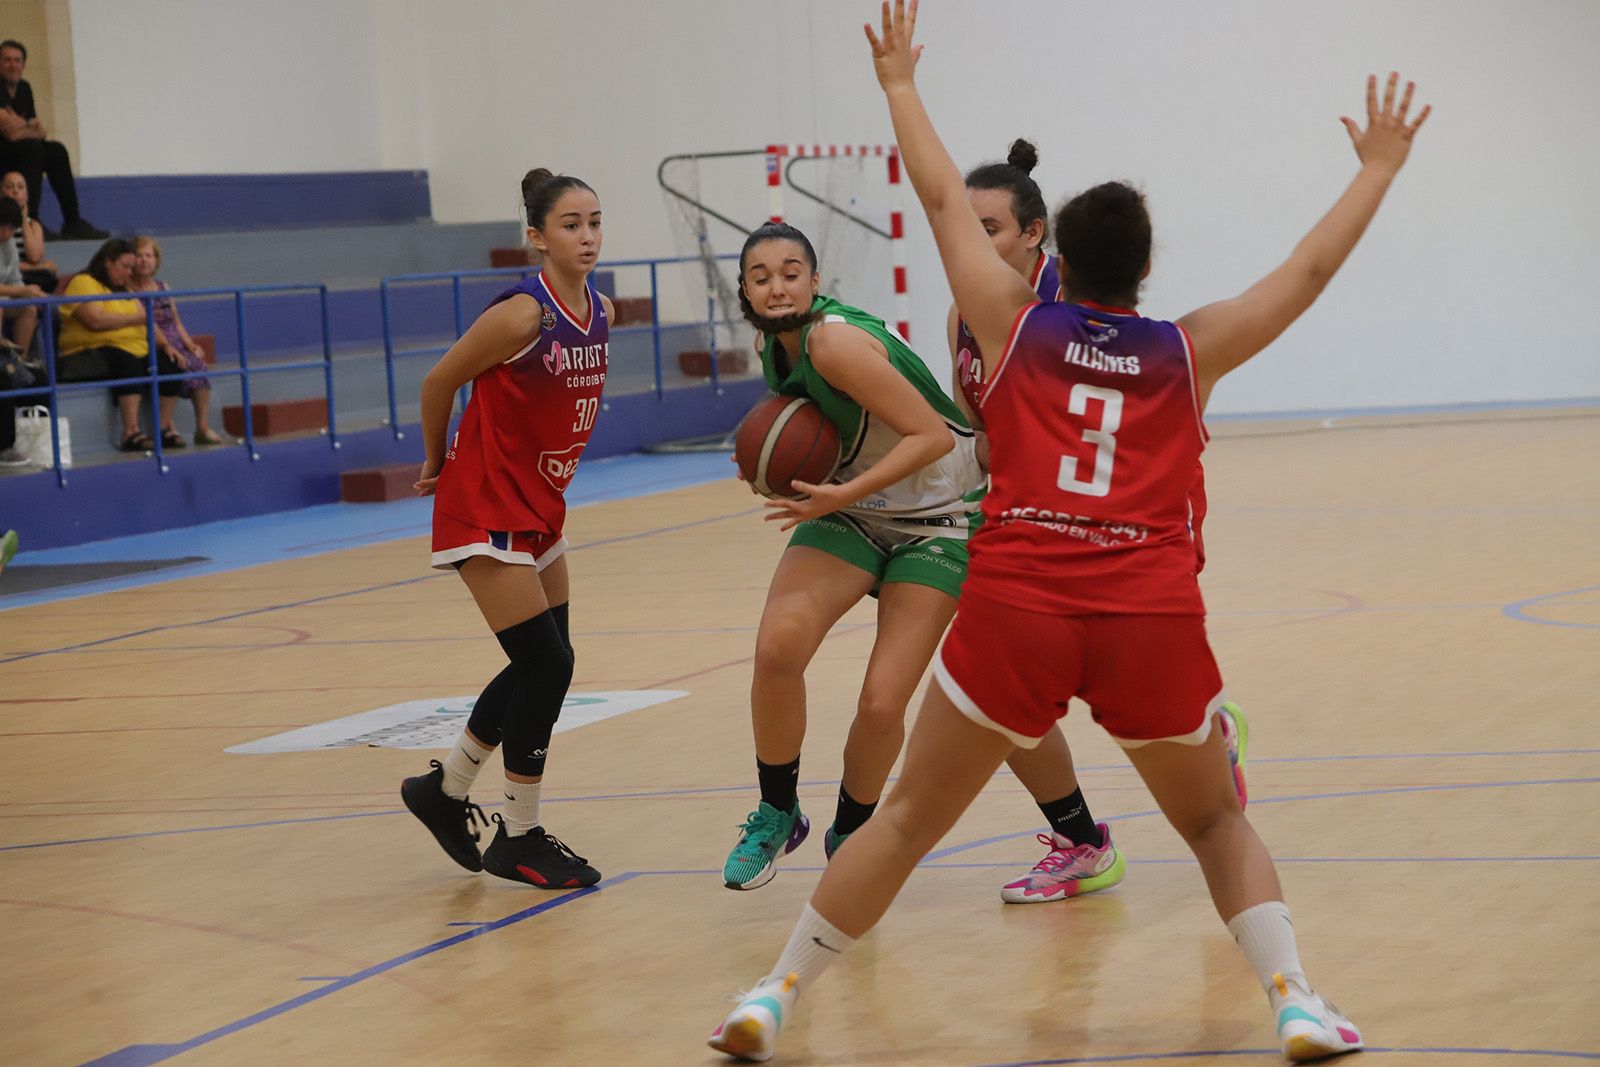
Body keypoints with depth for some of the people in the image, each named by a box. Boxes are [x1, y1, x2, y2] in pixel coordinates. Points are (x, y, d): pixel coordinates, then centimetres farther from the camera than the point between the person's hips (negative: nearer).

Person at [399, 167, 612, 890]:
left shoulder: (600, 313, 1)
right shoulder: (522, 315, -22)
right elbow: (439, 382, -11)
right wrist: (436, 464, 3)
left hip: (538, 506, 8)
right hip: (485, 506, -8)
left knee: (543, 666, 13)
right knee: (546, 665, -9)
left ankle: (443, 790, 32)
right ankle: (517, 841, 4)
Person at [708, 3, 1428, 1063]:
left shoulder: (1018, 324, 13)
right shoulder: (1191, 349, 14)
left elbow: (942, 199, 21)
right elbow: (1309, 269, 21)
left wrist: (901, 86, 34)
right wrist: (1378, 171, 34)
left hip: (1014, 608, 0)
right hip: (1154, 617, 0)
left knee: (908, 819, 12)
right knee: (1218, 822, 20)